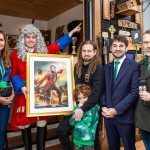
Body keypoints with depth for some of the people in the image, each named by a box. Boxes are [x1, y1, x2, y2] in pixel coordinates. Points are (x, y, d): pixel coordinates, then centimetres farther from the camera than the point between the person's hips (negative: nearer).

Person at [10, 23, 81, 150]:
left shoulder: (43, 51, 6)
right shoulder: (16, 54, 1)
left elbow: (58, 45, 14)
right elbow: (14, 74, 1)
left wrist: (72, 32, 16)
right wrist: (21, 87, -15)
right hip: (25, 93, -1)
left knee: (42, 122, 9)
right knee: (24, 123, 7)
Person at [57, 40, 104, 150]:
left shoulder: (98, 68, -15)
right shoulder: (77, 67, 3)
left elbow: (96, 93, -21)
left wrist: (83, 109, -27)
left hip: (92, 108, -5)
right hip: (77, 107, 5)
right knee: (61, 130, 2)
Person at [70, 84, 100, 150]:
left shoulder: (93, 107, -12)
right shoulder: (77, 107, 1)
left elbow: (89, 122, -23)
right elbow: (72, 122, -5)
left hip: (88, 139, -4)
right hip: (77, 139, 4)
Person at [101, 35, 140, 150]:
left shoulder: (134, 66, -7)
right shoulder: (107, 67, 10)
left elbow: (134, 92, -13)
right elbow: (104, 89, 10)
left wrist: (116, 110, -17)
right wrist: (103, 107, -6)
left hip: (125, 116, -4)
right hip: (108, 115, 5)